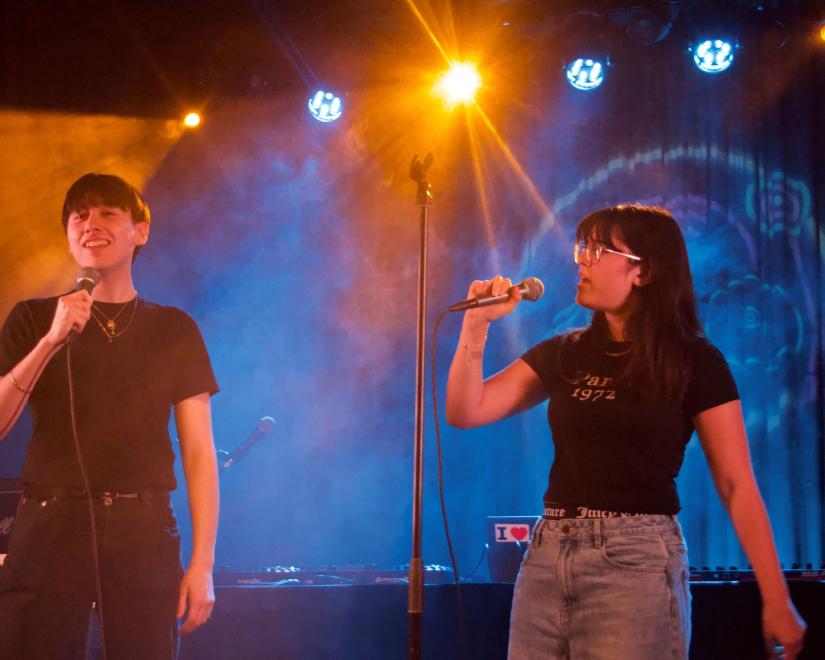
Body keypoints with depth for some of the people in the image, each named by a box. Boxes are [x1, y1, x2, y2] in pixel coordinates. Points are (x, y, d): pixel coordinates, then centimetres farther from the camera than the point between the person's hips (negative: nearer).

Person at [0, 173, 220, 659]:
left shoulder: (175, 330, 10)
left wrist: (203, 563, -2)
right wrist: (52, 340, -12)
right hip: (50, 527, 0)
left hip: (145, 532, 0)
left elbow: (199, 452, 7)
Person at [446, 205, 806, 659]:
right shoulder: (562, 354, 12)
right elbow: (465, 412, 9)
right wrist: (476, 324, -3)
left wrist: (776, 599, -8)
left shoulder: (694, 362, -2)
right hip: (547, 556, 5)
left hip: (637, 560, -5)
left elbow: (737, 485, -4)